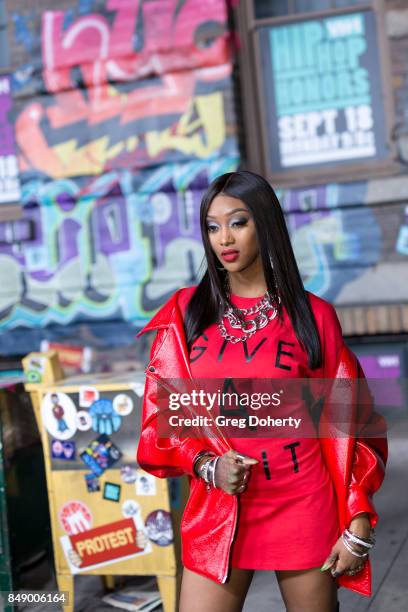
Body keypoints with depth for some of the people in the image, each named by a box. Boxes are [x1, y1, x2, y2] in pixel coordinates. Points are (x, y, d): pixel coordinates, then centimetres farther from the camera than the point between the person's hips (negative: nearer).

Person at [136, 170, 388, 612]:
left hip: (304, 507, -1)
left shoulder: (313, 314, 0)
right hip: (217, 508, 1)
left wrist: (359, 526, -5)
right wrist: (206, 465, -12)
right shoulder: (186, 312, 4)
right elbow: (161, 415, 5)